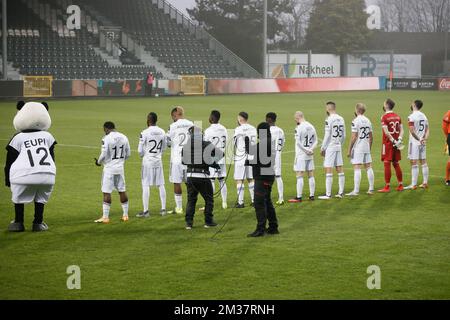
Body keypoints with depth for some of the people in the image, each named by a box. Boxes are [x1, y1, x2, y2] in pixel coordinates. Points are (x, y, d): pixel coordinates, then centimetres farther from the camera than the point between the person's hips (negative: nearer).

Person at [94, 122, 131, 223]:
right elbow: (128, 154, 9)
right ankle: (125, 215, 19)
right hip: (120, 168, 6)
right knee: (122, 191, 14)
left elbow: (104, 154, -15)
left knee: (106, 192, -2)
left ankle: (105, 217, -1)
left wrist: (99, 162, 4)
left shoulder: (106, 139, -14)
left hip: (109, 168, -6)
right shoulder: (124, 138, 4)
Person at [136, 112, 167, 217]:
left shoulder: (145, 133, -14)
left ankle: (145, 211, -2)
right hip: (158, 161, 5)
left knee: (146, 186, -1)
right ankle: (163, 209, 15)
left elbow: (140, 150, -8)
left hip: (147, 161, -5)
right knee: (160, 185, 11)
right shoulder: (162, 132, 2)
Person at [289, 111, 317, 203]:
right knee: (311, 176, 11)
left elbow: (298, 142, -17)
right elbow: (316, 141, 11)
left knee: (299, 176, -4)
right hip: (310, 155, 7)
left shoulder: (299, 128, -13)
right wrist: (311, 149, -3)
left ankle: (299, 197, -4)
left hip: (301, 155, -7)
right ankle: (311, 195, 15)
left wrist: (306, 150, -10)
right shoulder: (311, 127, 10)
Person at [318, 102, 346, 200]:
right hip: (338, 147, 8)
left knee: (328, 170, -6)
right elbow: (343, 135, 13)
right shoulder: (341, 119, 9)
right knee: (340, 170, 10)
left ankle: (328, 194, -7)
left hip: (330, 147, -8)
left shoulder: (329, 119, -13)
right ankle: (341, 192, 14)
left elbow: (327, 136, -14)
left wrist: (322, 148, -6)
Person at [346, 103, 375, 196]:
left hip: (358, 148, -7)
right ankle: (371, 189, 13)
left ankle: (356, 191, -10)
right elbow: (371, 137, 15)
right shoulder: (368, 121, 11)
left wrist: (349, 150, -9)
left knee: (357, 169, -8)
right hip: (366, 147, 7)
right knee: (368, 167, 10)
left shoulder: (356, 121, -11)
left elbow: (354, 137, -14)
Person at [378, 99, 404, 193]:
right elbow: (401, 130, 6)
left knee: (387, 164, -3)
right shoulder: (397, 116, 9)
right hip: (397, 144, 7)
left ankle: (387, 187, -3)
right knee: (396, 164, 14)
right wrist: (400, 139, -5)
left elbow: (386, 132, -19)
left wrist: (393, 141, -16)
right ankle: (400, 185, 17)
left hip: (388, 143, -7)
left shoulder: (384, 117, -12)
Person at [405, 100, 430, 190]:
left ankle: (413, 185, -5)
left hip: (414, 142, -7)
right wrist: (425, 139, -2)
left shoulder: (411, 117, -13)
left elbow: (412, 131, -19)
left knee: (414, 164, -6)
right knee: (423, 163, 12)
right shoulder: (424, 116, 11)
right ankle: (425, 183, 16)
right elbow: (427, 130, 11)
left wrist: (419, 139, -10)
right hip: (422, 143, 7)